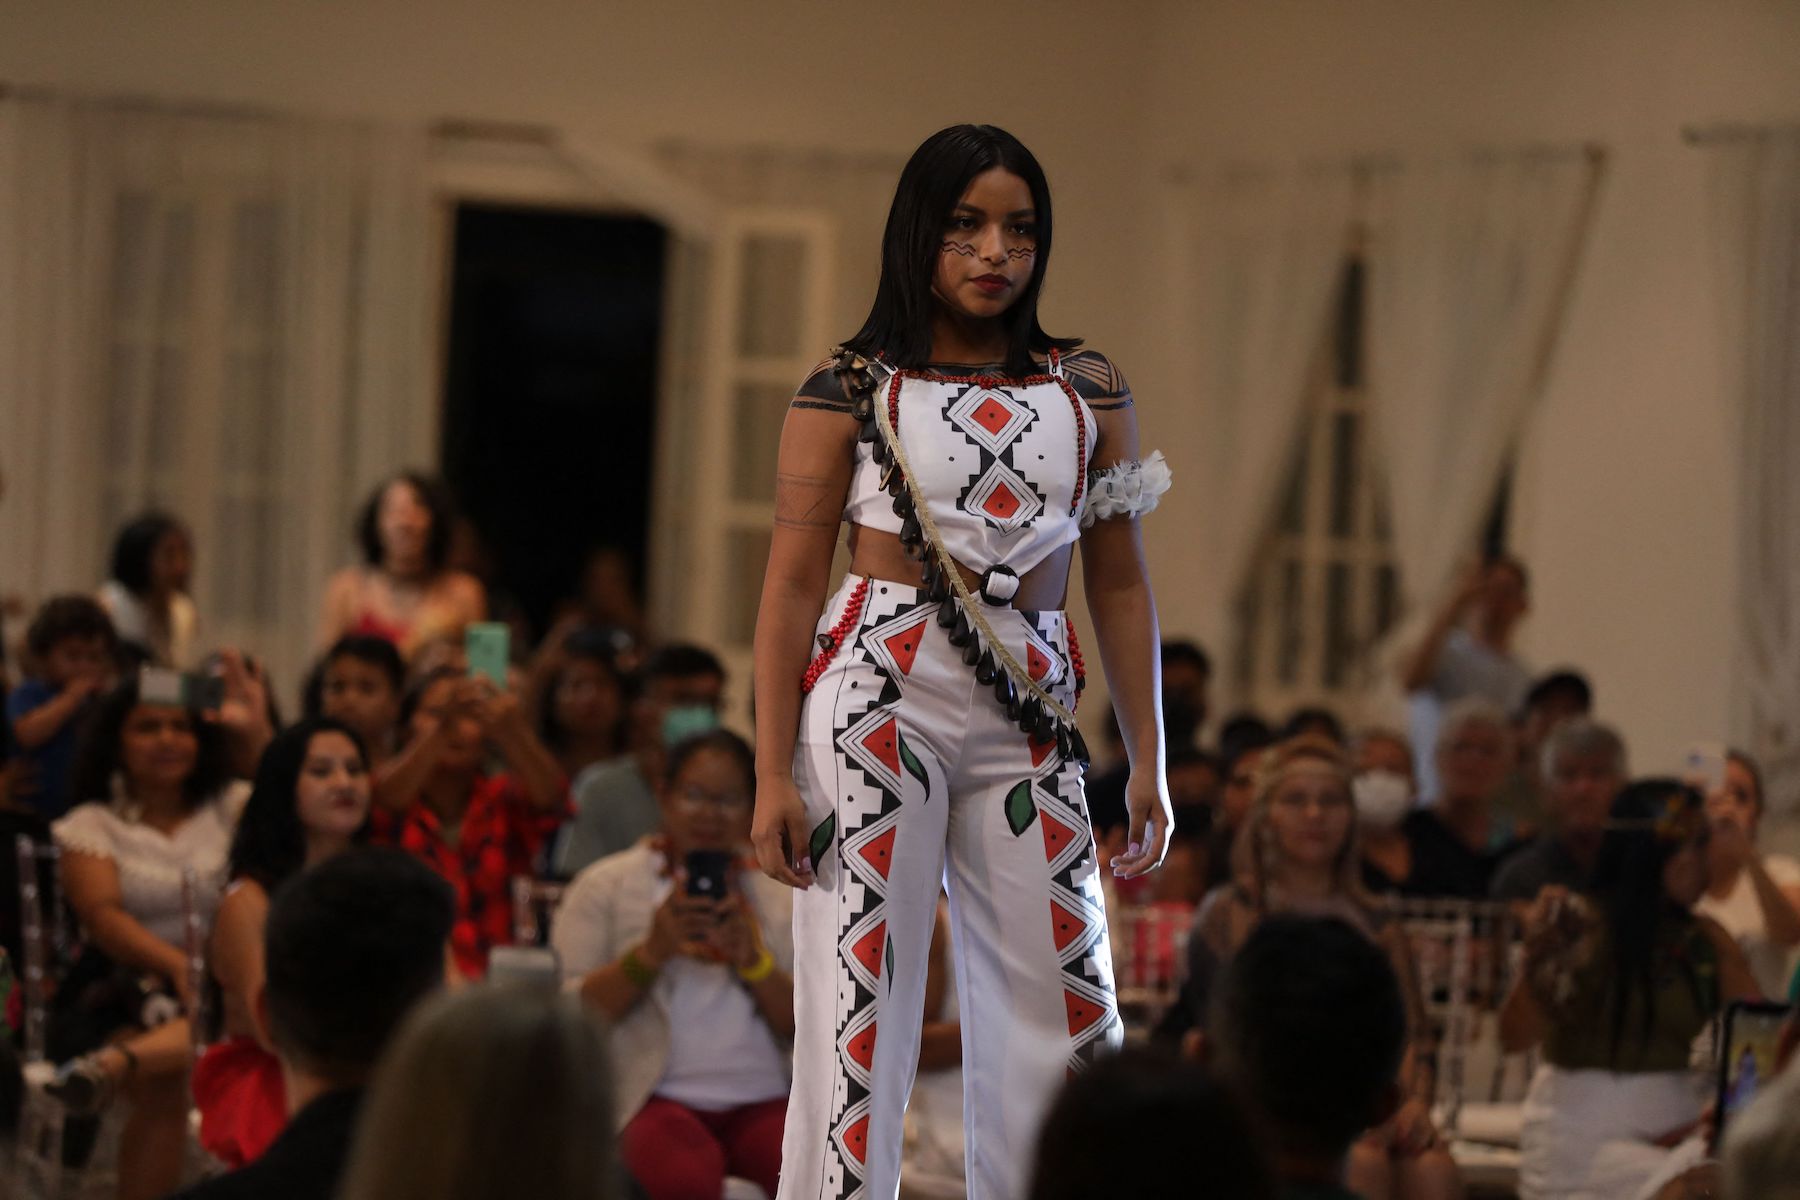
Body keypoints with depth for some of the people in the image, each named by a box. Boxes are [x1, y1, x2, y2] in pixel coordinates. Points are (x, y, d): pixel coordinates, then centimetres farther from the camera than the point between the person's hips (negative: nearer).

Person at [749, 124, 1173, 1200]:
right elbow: (793, 586, -1)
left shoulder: (1089, 392, 10)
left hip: (1031, 716, 3)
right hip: (879, 699, -3)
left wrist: (1150, 761, 7)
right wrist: (773, 775, -8)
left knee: (1063, 1009, 3)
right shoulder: (854, 388, 1)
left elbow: (1120, 583, 12)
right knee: (859, 996, -3)